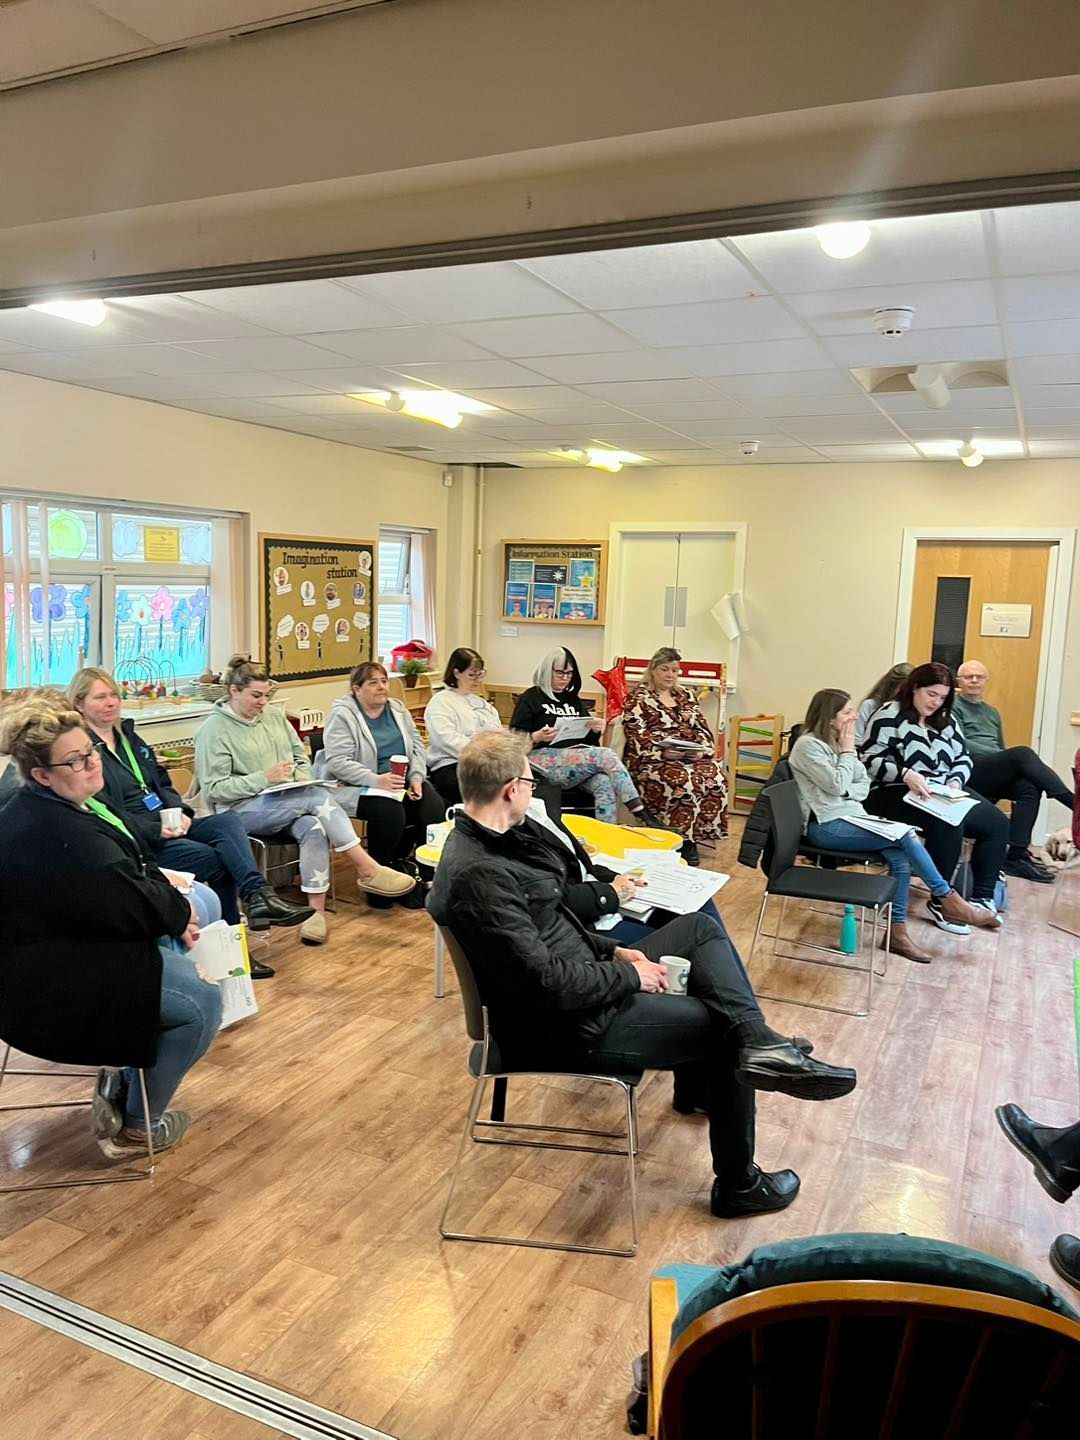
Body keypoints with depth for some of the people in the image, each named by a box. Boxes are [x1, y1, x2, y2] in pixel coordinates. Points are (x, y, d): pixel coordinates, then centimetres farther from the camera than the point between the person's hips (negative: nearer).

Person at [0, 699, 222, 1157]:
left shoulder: (46, 808, 5)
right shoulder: (55, 835, -29)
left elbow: (118, 873, 13)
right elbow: (127, 905, -26)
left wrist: (161, 886, -4)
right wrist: (177, 910, -7)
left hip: (59, 952, 11)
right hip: (54, 986, -11)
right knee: (203, 1001, -8)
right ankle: (136, 1126, 13)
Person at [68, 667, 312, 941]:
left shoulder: (129, 737, 18)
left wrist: (179, 812, -1)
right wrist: (156, 830, -20)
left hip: (168, 825, 7)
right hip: (137, 841, -7)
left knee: (228, 821, -20)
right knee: (218, 859, -24)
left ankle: (257, 897, -31)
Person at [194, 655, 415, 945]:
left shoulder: (273, 715, 12)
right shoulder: (213, 730, -6)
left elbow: (300, 755, 19)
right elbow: (215, 789, -11)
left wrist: (302, 778, -4)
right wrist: (265, 778, -19)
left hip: (291, 801, 5)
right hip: (244, 809, -5)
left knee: (313, 828, -31)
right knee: (318, 796, -29)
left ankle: (316, 911, -30)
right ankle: (368, 871, -26)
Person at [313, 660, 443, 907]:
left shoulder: (398, 709, 13)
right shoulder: (342, 715, -8)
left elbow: (417, 746, 13)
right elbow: (338, 762, -18)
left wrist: (416, 778, -6)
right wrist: (377, 780, -28)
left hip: (401, 782, 6)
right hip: (357, 786, -6)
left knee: (434, 807, -20)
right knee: (390, 811, -34)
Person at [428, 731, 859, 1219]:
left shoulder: (487, 841, 3)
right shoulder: (478, 876, -28)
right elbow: (547, 984, -29)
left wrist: (614, 950, 5)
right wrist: (630, 976, -15)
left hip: (584, 977, 10)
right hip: (568, 1027, -10)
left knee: (701, 927, 14)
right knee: (727, 1034, 4)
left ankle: (758, 1042, -6)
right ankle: (738, 1185, 21)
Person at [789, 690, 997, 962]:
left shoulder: (837, 743, 14)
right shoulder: (808, 745, -12)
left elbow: (864, 785, 14)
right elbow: (837, 785, -19)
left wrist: (845, 793, -8)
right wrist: (847, 751, -7)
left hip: (851, 817, 8)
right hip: (826, 826, -8)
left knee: (899, 856, -18)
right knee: (905, 835, -20)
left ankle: (898, 931, -12)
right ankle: (948, 900, -8)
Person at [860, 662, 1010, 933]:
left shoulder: (945, 720, 16)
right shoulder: (890, 715, -6)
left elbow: (963, 759, 17)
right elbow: (870, 760, -13)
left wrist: (956, 782, -5)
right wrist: (906, 774, -27)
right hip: (896, 793, -8)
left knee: (997, 824, -8)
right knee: (948, 825, -33)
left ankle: (982, 897, 1)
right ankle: (940, 902, -17)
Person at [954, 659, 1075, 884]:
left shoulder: (993, 713, 28)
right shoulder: (953, 707, 5)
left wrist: (1011, 763, 3)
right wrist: (1000, 756, -15)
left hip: (993, 776, 7)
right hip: (968, 771, -7)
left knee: (1030, 788, -25)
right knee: (1022, 753, -29)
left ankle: (1016, 856, -28)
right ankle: (1073, 803, -29)